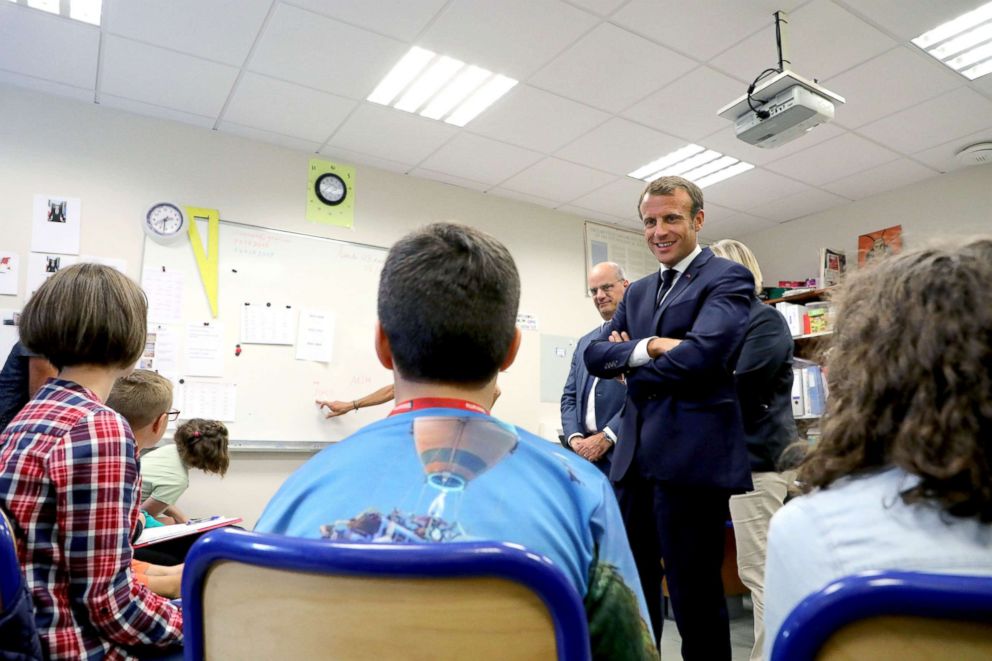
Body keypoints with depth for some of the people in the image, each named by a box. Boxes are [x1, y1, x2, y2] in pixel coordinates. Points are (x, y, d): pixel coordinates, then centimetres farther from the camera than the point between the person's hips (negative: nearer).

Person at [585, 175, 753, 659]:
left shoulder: (728, 278, -2)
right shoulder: (638, 291, 18)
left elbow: (703, 352, -19)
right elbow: (596, 354, 6)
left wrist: (633, 368, -4)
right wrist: (647, 348, -13)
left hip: (691, 457, -6)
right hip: (633, 457, 7)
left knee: (694, 592, 5)